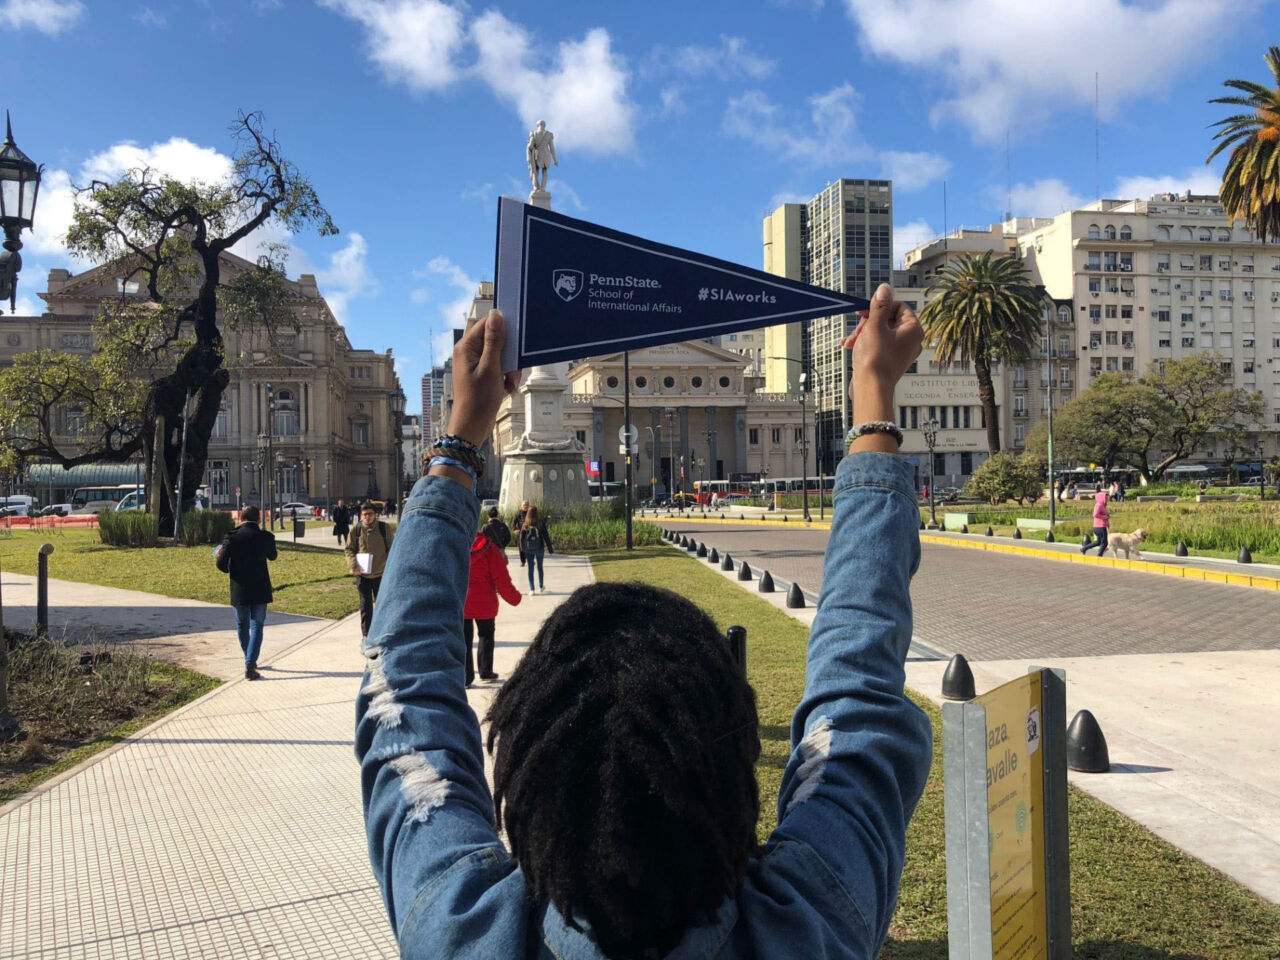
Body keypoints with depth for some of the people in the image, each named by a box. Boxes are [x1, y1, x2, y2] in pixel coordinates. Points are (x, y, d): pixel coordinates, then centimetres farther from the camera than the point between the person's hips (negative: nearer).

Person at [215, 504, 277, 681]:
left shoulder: (231, 537, -8)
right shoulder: (266, 537, -5)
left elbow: (221, 563, -12)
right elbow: (272, 556, 15)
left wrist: (229, 570, 11)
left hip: (239, 590, 0)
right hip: (260, 590, 0)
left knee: (242, 625, 19)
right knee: (257, 626, 4)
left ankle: (250, 660, 32)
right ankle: (250, 666, -7)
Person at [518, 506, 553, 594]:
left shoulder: (525, 525, -5)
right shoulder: (541, 524, -8)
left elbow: (521, 538, -2)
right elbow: (546, 537, -6)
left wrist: (522, 550, 6)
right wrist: (550, 549, 1)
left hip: (528, 549, 0)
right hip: (539, 548, 0)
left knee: (530, 568, 6)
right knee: (540, 567, 16)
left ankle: (531, 589, 2)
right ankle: (541, 587, 26)